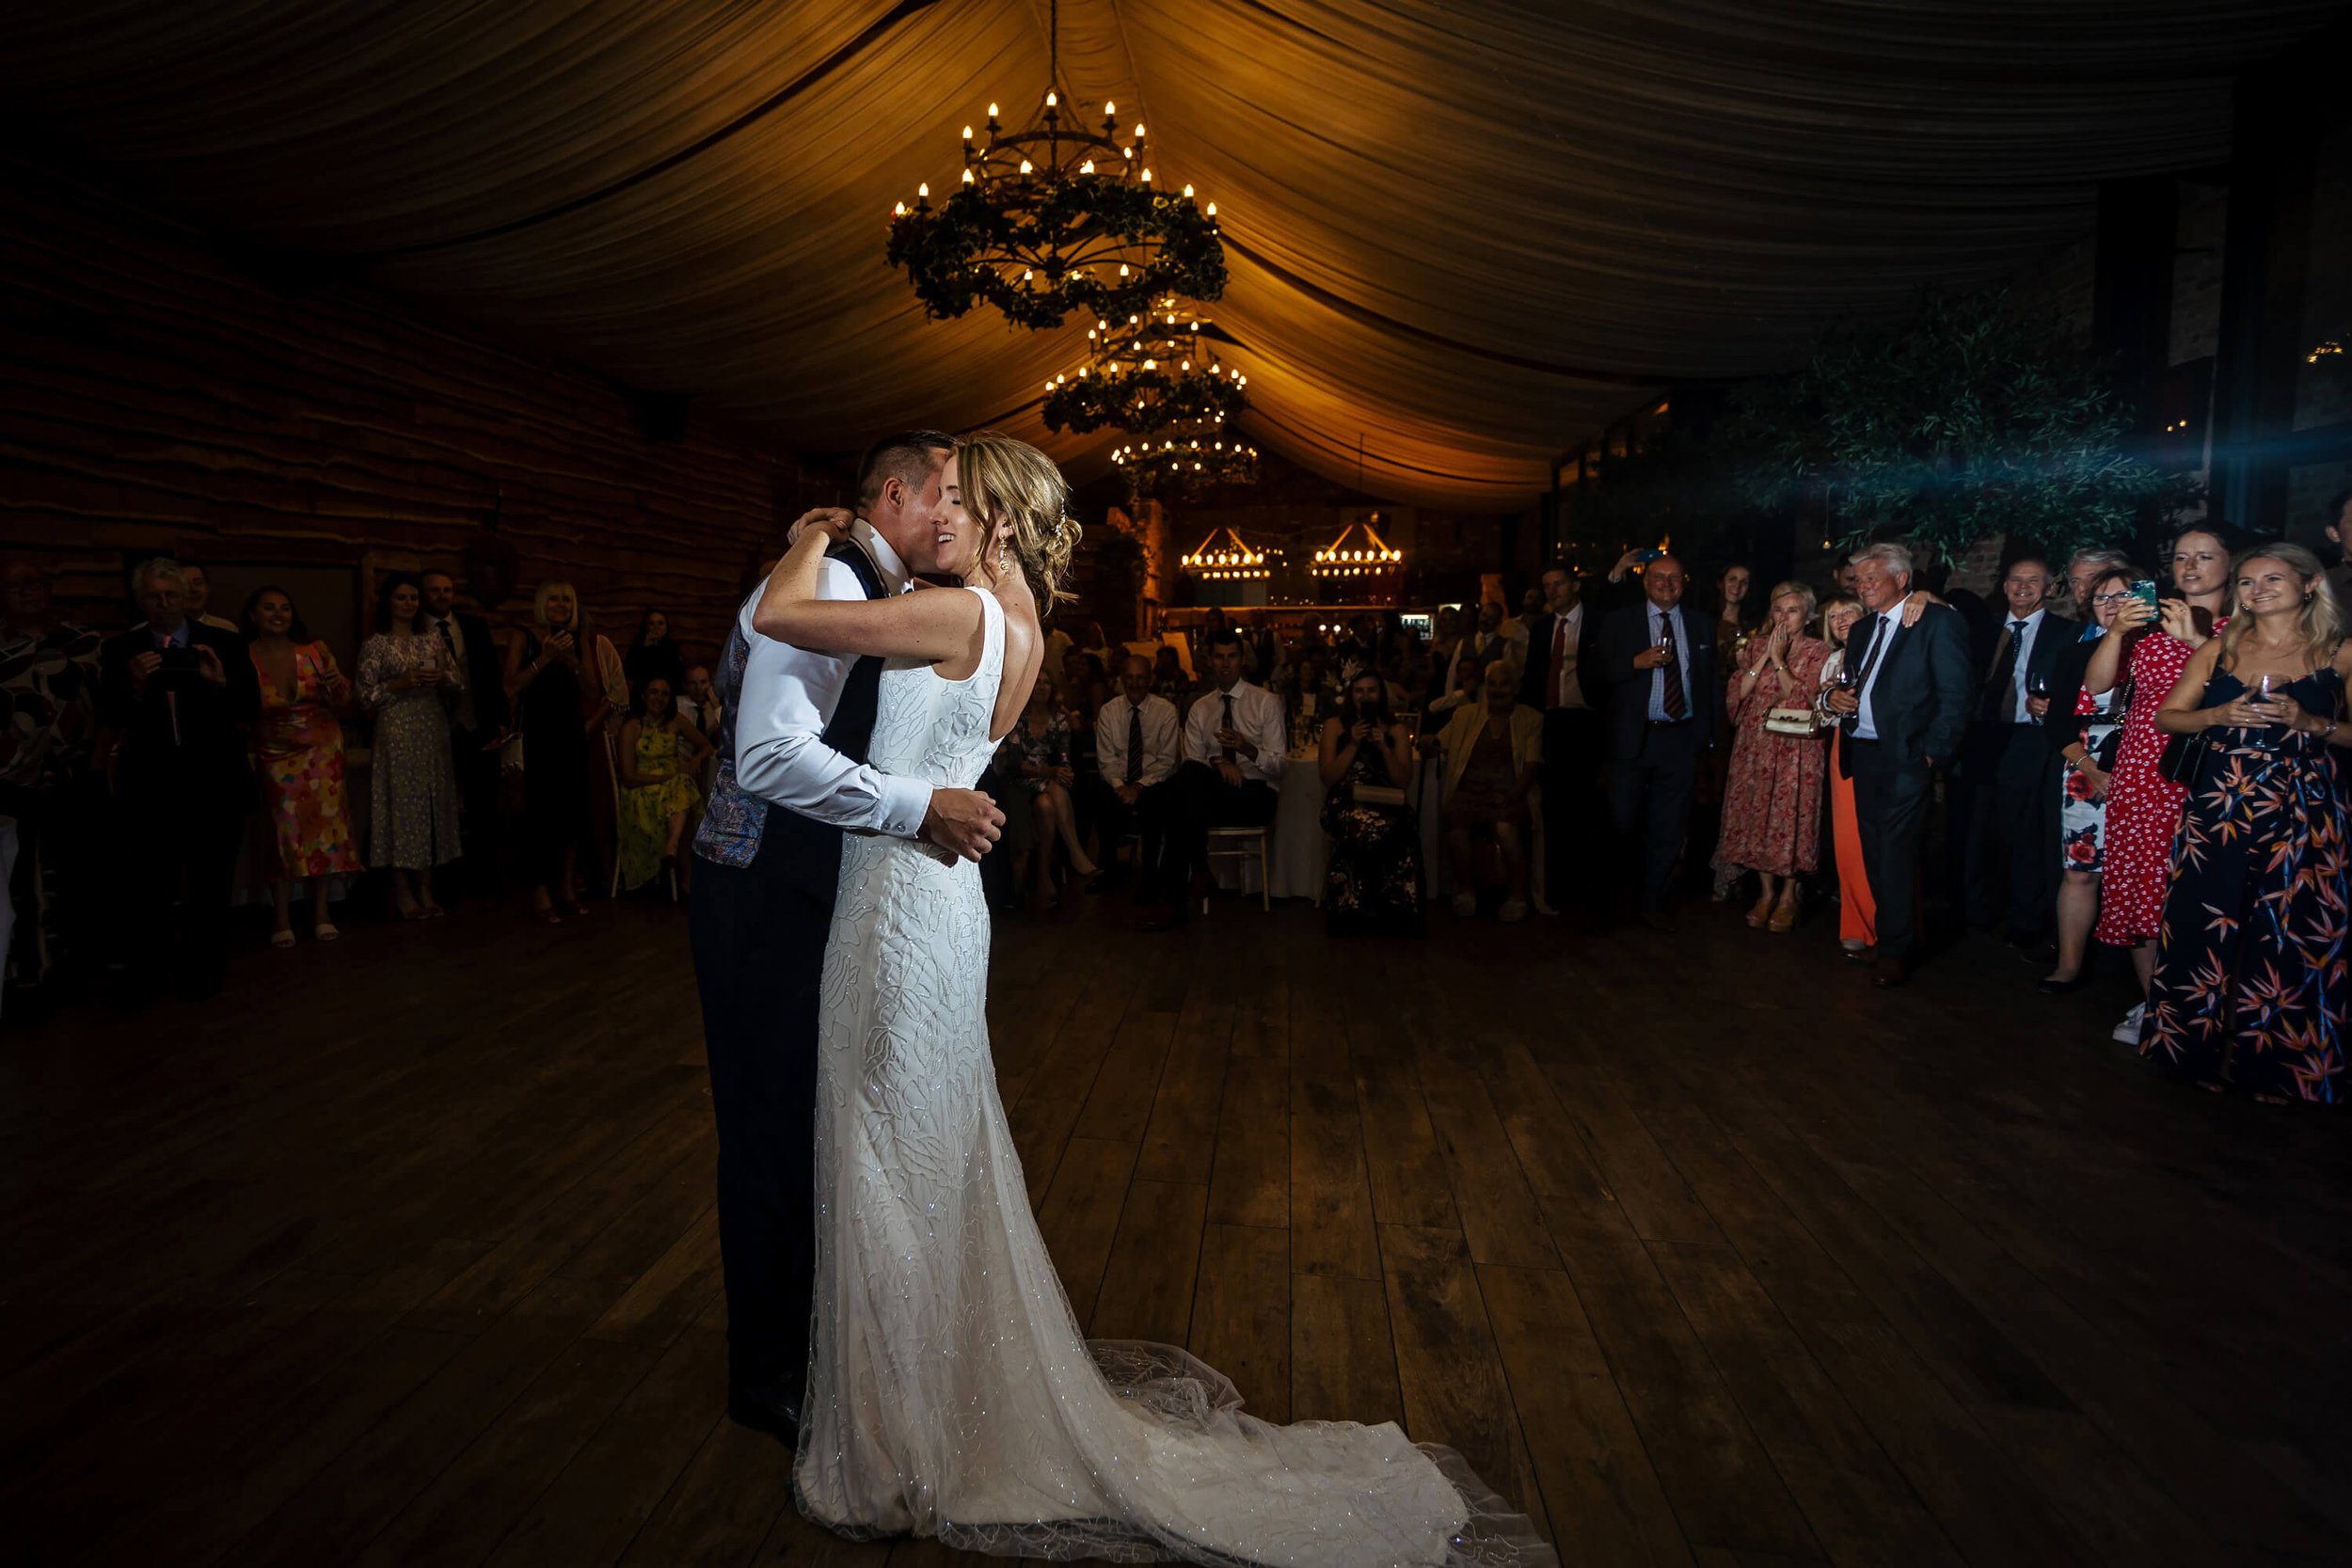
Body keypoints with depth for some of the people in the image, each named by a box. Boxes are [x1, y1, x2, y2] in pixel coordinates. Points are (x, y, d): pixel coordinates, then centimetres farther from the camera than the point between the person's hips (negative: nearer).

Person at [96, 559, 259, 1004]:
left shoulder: (223, 644, 0)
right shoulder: (120, 650, 1)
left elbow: (251, 711, -2)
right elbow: (109, 723, -4)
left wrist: (221, 683, -20)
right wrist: (136, 688, -21)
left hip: (215, 780, 1)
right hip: (149, 781, 0)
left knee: (211, 880, 12)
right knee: (147, 884, 1)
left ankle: (204, 970, 27)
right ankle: (144, 974, 15)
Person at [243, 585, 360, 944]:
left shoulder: (315, 650, -1)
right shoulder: (245, 658, -5)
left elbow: (344, 707, 4)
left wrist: (339, 688, -16)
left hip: (323, 751, 1)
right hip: (276, 755, -1)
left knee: (325, 826, -1)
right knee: (286, 833, -4)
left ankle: (320, 912, 10)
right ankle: (282, 918, 7)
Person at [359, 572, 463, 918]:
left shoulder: (433, 640, 12)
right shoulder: (375, 645, 0)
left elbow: (455, 685, 13)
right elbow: (366, 697, -4)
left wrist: (442, 679, -8)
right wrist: (400, 684, -16)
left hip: (434, 733, 4)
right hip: (397, 736, -4)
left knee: (432, 804, 4)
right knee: (401, 803, -4)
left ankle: (425, 888, 10)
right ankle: (402, 890, 4)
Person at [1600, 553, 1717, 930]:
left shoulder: (1700, 629, 11)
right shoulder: (1619, 624, 4)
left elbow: (1709, 685, 12)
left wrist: (1708, 736, 8)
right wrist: (1638, 662, -17)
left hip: (1682, 738, 2)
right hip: (1633, 738, -2)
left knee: (1668, 825, 4)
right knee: (1624, 819, 0)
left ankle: (1650, 901, 15)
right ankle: (1641, 880, 27)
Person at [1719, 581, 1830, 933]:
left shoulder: (1817, 651, 0)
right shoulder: (1757, 645, 10)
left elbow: (1804, 699, -11)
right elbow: (1738, 692, 0)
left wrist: (1779, 660, -14)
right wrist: (1764, 657, -8)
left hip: (1795, 749, -3)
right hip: (1755, 745, 4)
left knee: (1790, 819, -3)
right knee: (1756, 816, 4)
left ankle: (1788, 896, 9)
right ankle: (1767, 892, 16)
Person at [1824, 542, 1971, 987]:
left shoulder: (1938, 621, -4)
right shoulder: (1862, 630, 19)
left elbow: (1954, 696, -9)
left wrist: (1933, 752, -15)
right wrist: (1835, 697, 3)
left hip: (1906, 757, -7)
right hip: (1863, 754, 7)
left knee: (1895, 851, -7)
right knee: (1875, 853, 9)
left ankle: (1895, 951, 2)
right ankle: (1896, 937, 20)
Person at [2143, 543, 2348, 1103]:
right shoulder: (2218, 650, 10)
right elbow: (2165, 716, 9)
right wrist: (2221, 715, -7)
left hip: (2304, 811, -2)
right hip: (2219, 806, 2)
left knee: (2291, 936, 1)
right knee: (2205, 929, 3)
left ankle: (2276, 1061, 15)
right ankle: (2202, 1044, 18)